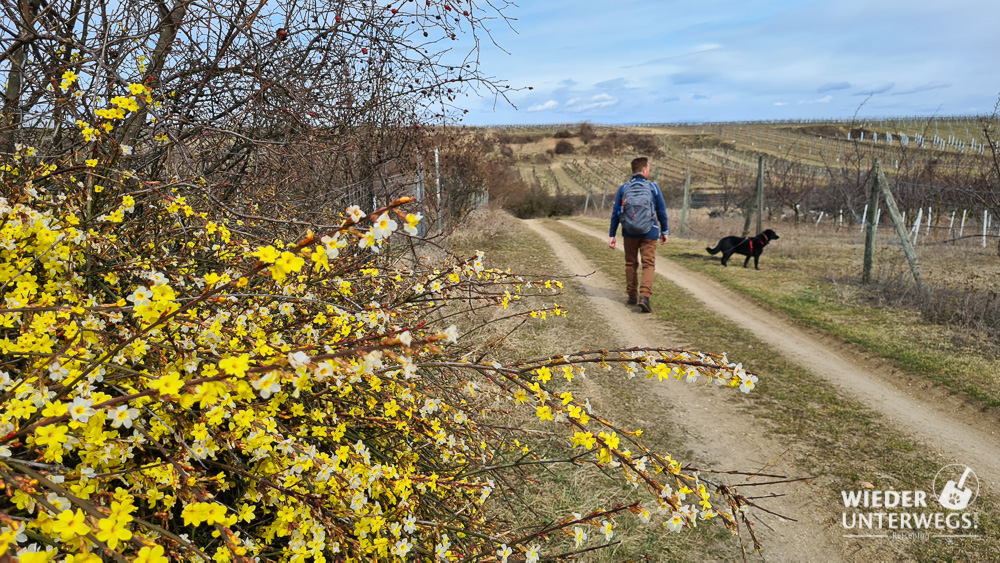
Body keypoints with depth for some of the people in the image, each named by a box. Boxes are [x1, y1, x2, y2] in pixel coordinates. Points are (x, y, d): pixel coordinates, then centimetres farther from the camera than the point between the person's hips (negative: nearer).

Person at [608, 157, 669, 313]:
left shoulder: (623, 188, 2)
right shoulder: (653, 187, -3)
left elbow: (615, 213, 3)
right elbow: (662, 211, 1)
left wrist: (612, 235, 7)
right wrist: (664, 231, 13)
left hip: (629, 233, 2)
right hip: (649, 233, -2)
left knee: (630, 264, 16)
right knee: (648, 265, -1)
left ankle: (632, 296, 24)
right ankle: (644, 296, -18)